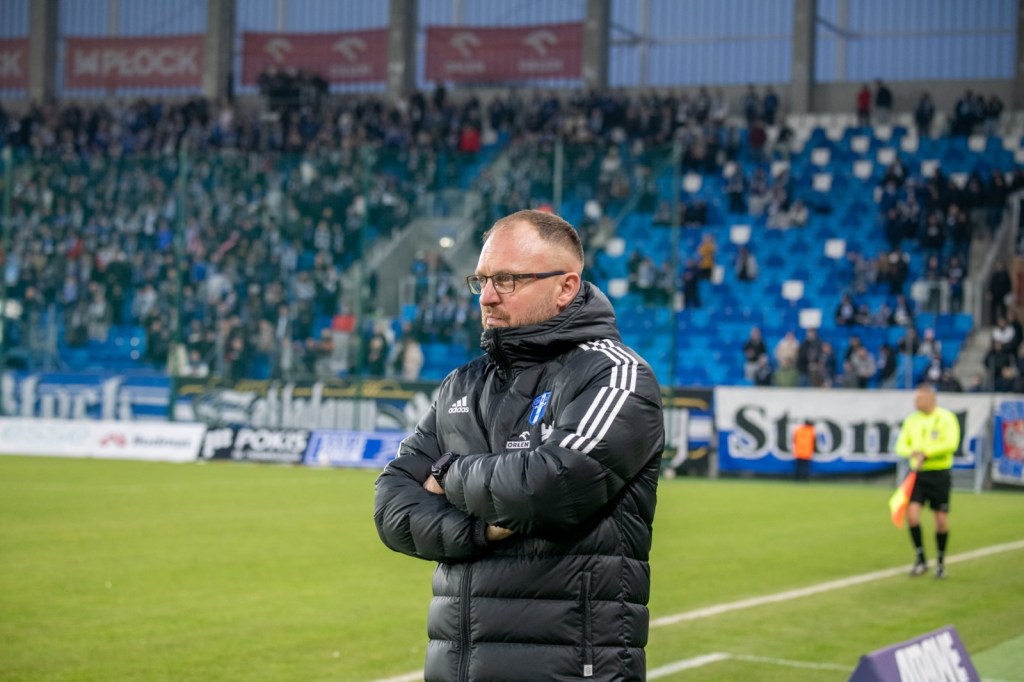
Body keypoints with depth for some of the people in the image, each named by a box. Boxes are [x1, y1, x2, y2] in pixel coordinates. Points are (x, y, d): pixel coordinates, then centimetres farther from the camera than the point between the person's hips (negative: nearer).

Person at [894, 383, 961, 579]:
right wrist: (912, 452, -15)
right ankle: (921, 559, -1)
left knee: (941, 519, 1)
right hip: (918, 474, 3)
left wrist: (925, 453, -21)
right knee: (912, 513, -13)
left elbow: (951, 443, -17)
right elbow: (901, 445, 8)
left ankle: (941, 561, 20)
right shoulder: (911, 420, 9)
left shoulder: (946, 418, -5)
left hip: (940, 474, -3)